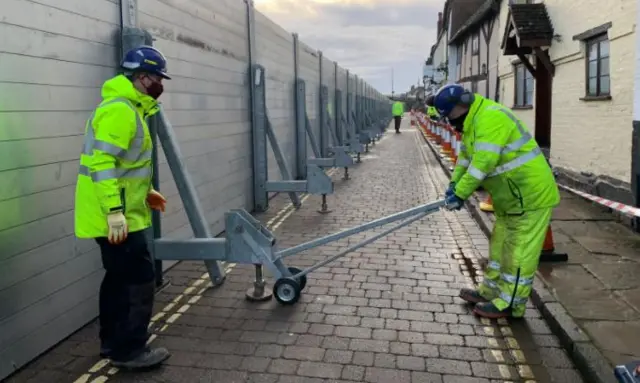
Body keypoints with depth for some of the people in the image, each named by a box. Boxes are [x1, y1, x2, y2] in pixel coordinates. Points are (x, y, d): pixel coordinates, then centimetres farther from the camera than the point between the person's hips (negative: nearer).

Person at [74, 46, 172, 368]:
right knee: (139, 279, -5)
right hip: (115, 216, -11)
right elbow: (102, 163, -26)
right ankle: (128, 350, 6)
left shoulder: (130, 108, 15)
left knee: (120, 277, 17)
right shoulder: (119, 109, -18)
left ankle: (112, 341, 30)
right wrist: (115, 211, -29)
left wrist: (144, 192, 22)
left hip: (121, 212, 11)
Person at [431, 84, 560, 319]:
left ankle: (510, 304, 8)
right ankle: (490, 291, 31)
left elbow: (483, 162, -29)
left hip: (531, 194, -11)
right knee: (500, 244, 19)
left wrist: (460, 194, -23)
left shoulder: (491, 117, -24)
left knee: (520, 251, -1)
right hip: (512, 196, 11)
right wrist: (455, 183, 2)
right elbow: (466, 156, 16)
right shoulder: (473, 121, 11)